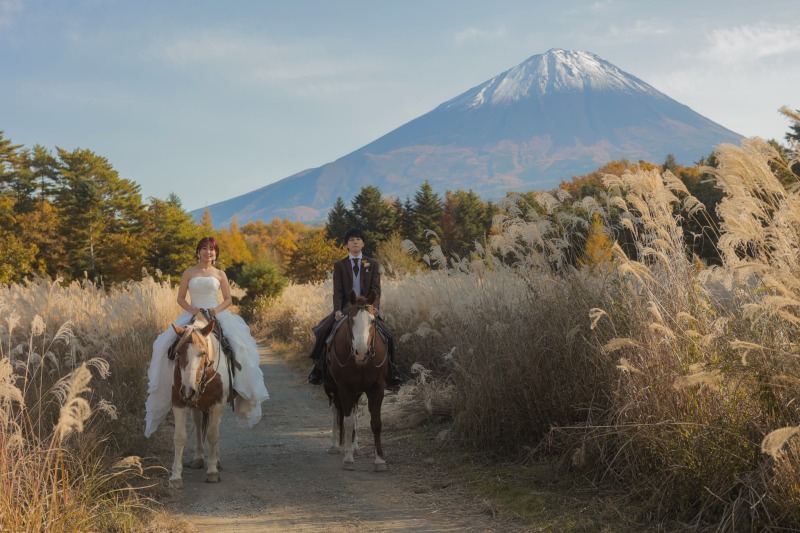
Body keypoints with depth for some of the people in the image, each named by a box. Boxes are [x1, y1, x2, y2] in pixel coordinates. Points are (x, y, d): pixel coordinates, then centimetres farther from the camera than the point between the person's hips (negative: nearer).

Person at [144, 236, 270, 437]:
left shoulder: (220, 274, 10)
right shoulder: (189, 273, 9)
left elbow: (228, 300, 9)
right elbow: (180, 298, 6)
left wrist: (217, 309, -11)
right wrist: (193, 310, -11)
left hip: (217, 315, 0)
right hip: (193, 314, 0)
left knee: (239, 343, -20)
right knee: (165, 343, -19)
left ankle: (245, 392, -7)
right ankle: (161, 389, -6)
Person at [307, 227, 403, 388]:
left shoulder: (373, 264, 10)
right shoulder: (339, 265, 9)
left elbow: (375, 289, -1)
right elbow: (337, 291, 0)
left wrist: (374, 306, -21)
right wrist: (337, 310, -18)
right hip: (345, 307, 0)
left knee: (386, 335, -21)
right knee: (324, 331, -21)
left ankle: (391, 373, -8)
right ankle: (318, 369, -3)